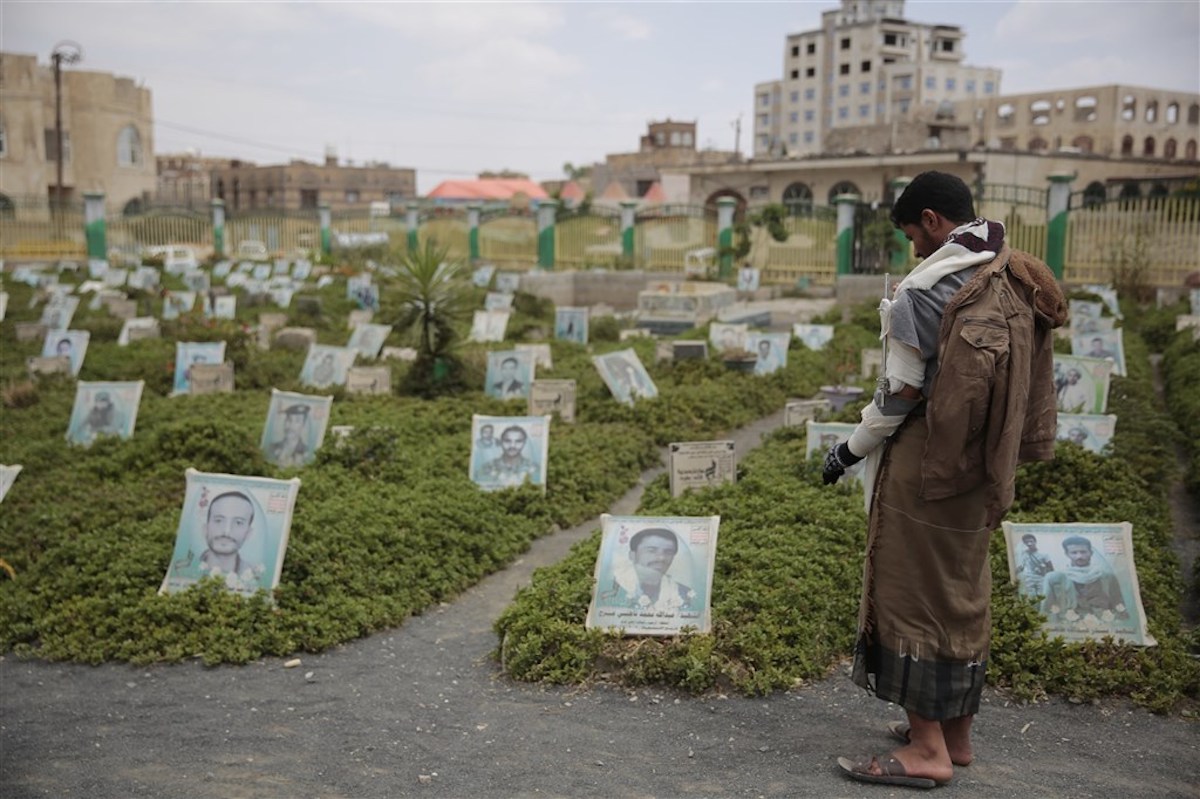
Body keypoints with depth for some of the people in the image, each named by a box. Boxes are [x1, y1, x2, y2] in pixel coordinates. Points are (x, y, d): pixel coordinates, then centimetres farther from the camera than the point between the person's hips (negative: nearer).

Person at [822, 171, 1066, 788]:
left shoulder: (928, 286, -16)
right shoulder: (1016, 281, 7)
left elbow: (903, 390, -16)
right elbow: (1017, 386, 10)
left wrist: (853, 448, -3)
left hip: (927, 466, -8)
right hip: (981, 469, 8)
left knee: (912, 594, 1)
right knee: (963, 595, 16)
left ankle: (927, 749, 6)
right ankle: (957, 733, 28)